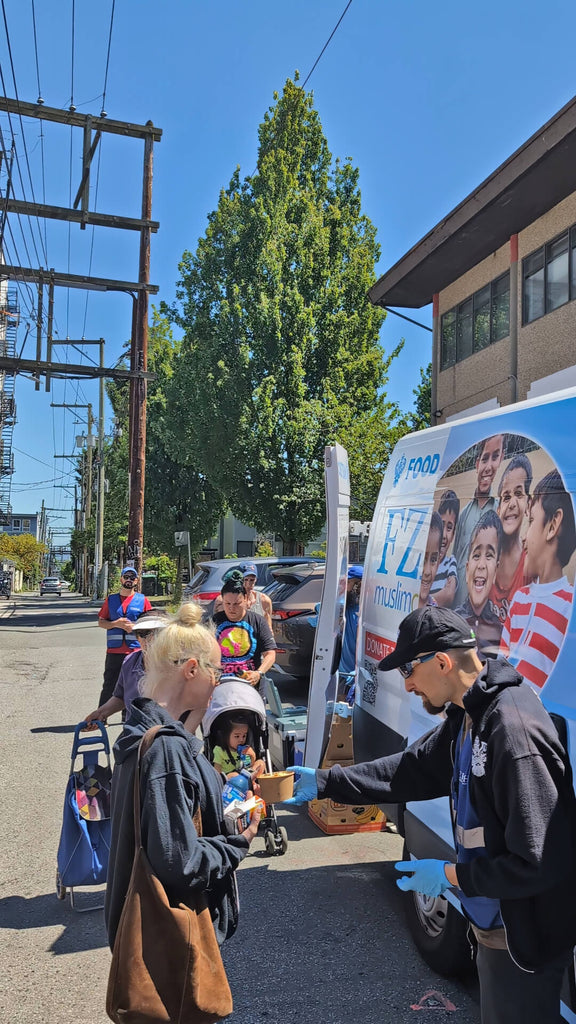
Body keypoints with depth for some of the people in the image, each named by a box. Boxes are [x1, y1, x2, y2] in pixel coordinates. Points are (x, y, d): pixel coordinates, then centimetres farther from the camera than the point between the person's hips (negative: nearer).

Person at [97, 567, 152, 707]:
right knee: (109, 686, 4)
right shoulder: (111, 599, 10)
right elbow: (101, 622, 10)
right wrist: (116, 624, -8)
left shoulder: (143, 600, 5)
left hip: (135, 651, -1)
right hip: (114, 651, 1)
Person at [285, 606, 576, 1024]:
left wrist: (450, 875, -18)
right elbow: (413, 768, 8)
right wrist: (323, 782, 4)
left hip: (525, 939, -9)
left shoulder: (515, 731, -32)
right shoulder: (468, 715, -1)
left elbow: (540, 863, -30)